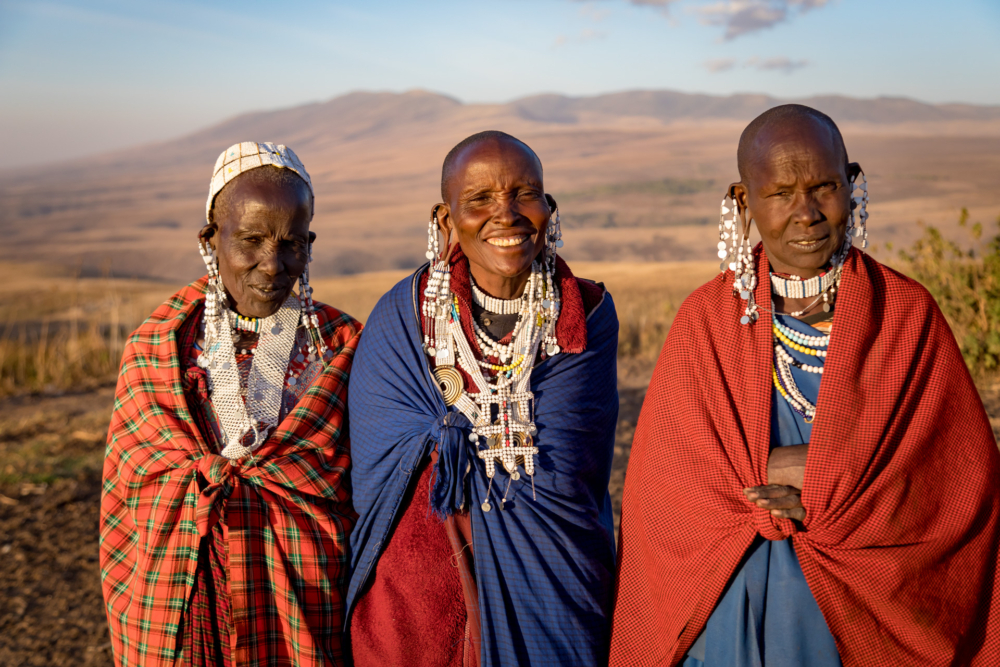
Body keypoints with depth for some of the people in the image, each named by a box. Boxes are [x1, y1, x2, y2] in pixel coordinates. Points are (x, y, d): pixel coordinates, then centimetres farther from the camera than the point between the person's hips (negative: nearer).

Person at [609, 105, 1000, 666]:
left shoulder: (909, 315, -6)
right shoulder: (706, 320, -5)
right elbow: (666, 484, -5)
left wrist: (817, 501, -19)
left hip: (867, 617, 0)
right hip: (731, 615, 0)